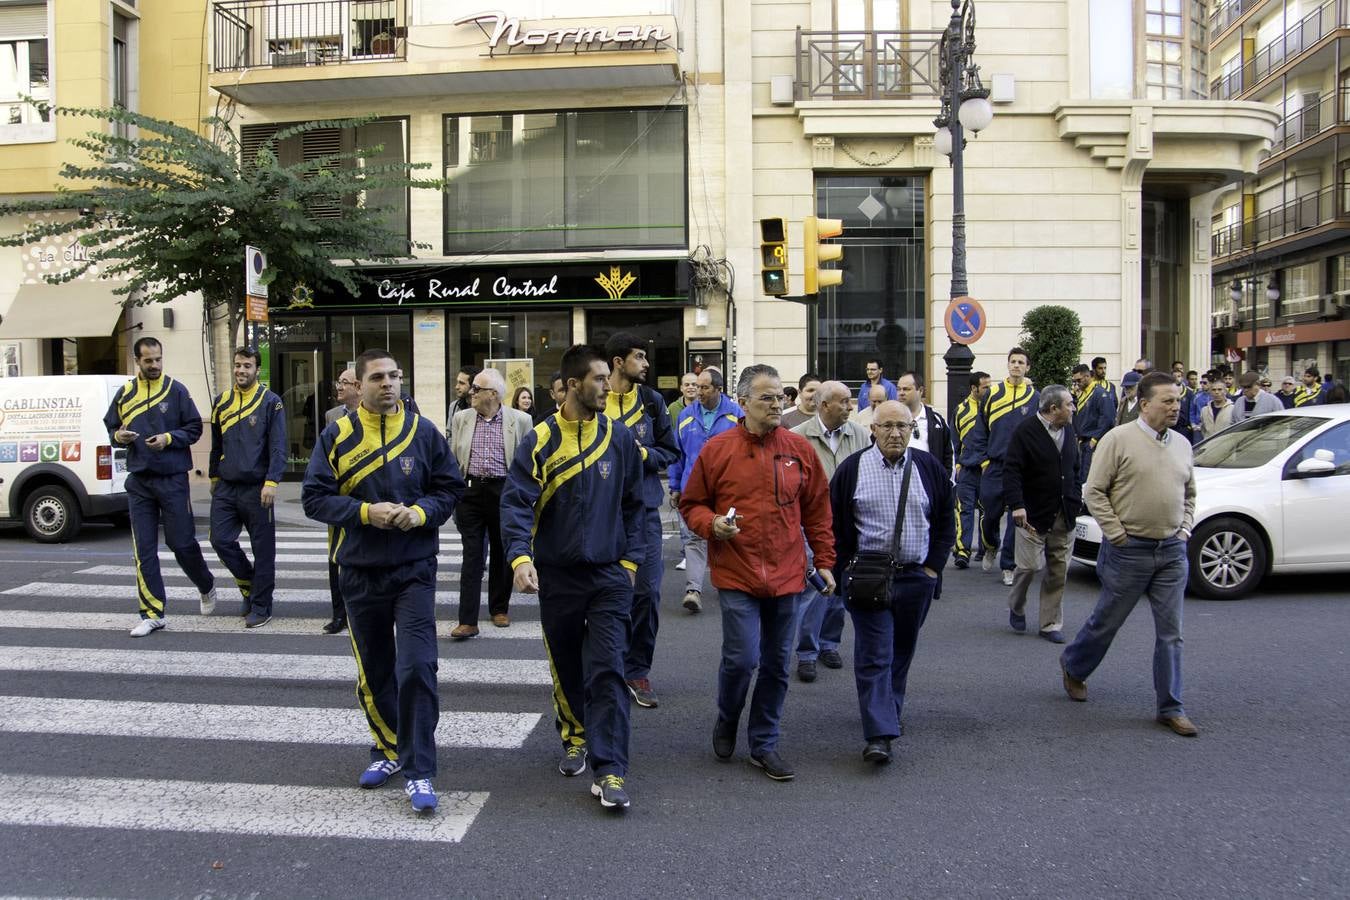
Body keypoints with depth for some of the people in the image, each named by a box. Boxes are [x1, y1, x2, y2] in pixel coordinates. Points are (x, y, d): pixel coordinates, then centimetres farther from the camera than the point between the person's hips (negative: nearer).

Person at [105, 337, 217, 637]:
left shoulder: (176, 390, -2)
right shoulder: (125, 393, 8)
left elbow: (195, 428, 0)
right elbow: (111, 427, 16)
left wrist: (169, 438, -16)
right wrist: (117, 436, -6)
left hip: (172, 479, -3)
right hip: (139, 481, 3)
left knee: (182, 543, 1)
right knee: (144, 550, 2)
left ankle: (207, 587, 29)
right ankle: (153, 614, 8)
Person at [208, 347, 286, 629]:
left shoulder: (270, 402, -3)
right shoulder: (222, 402, 12)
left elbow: (278, 447, -9)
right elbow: (216, 444, 21)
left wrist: (271, 482, -17)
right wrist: (213, 476, 21)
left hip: (256, 489, -5)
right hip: (226, 487, 5)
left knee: (263, 549, 0)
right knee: (221, 540, -1)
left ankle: (261, 607, 10)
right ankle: (249, 585, 22)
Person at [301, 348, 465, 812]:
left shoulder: (424, 433, 0)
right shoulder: (336, 436, 0)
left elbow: (451, 489, 4)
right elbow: (314, 497, -2)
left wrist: (421, 512, -15)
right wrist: (366, 512, -16)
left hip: (414, 571, -2)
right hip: (360, 572, 2)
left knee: (416, 668, -10)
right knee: (373, 672, 14)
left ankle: (418, 771, 0)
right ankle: (389, 749, 34)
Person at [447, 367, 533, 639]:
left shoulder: (520, 420, -2)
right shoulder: (460, 418, 6)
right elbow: (452, 458, 10)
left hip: (504, 491, -1)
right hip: (470, 490, 1)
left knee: (502, 553, 10)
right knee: (472, 554, -1)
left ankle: (500, 609, 27)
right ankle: (467, 620, -1)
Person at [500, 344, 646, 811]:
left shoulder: (619, 438, 1)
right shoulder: (540, 440, -6)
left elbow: (633, 504, 8)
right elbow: (516, 502, -12)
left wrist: (631, 560, 2)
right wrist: (520, 556, -27)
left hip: (609, 576, 0)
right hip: (557, 576, 0)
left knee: (607, 670, -7)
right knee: (566, 667, 15)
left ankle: (609, 770, -3)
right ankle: (576, 738, 38)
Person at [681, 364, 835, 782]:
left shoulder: (799, 449, 3)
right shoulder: (717, 449, -4)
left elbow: (817, 510, 10)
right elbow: (691, 504, 6)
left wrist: (824, 561, 9)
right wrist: (712, 524, -14)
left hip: (787, 576, 3)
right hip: (737, 575, -3)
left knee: (776, 664, 10)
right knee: (741, 658, -8)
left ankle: (764, 744, 26)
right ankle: (726, 723, 23)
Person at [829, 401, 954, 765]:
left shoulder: (929, 467, 4)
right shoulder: (853, 468, -3)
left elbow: (946, 520, 10)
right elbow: (835, 525, 1)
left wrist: (934, 566, 3)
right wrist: (848, 570, -3)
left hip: (917, 577, 3)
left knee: (903, 650, 15)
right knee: (874, 654, -6)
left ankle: (889, 711, 35)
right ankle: (879, 734, -7)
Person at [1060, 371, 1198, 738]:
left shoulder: (1182, 445, 10)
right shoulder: (1119, 439, -9)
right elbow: (1094, 492, -9)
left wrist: (1185, 529, 8)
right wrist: (1117, 534, -12)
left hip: (1172, 551, 5)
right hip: (1129, 550, -5)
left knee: (1170, 632, 5)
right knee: (1107, 621, 9)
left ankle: (1171, 707, 13)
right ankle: (1073, 666, 35)